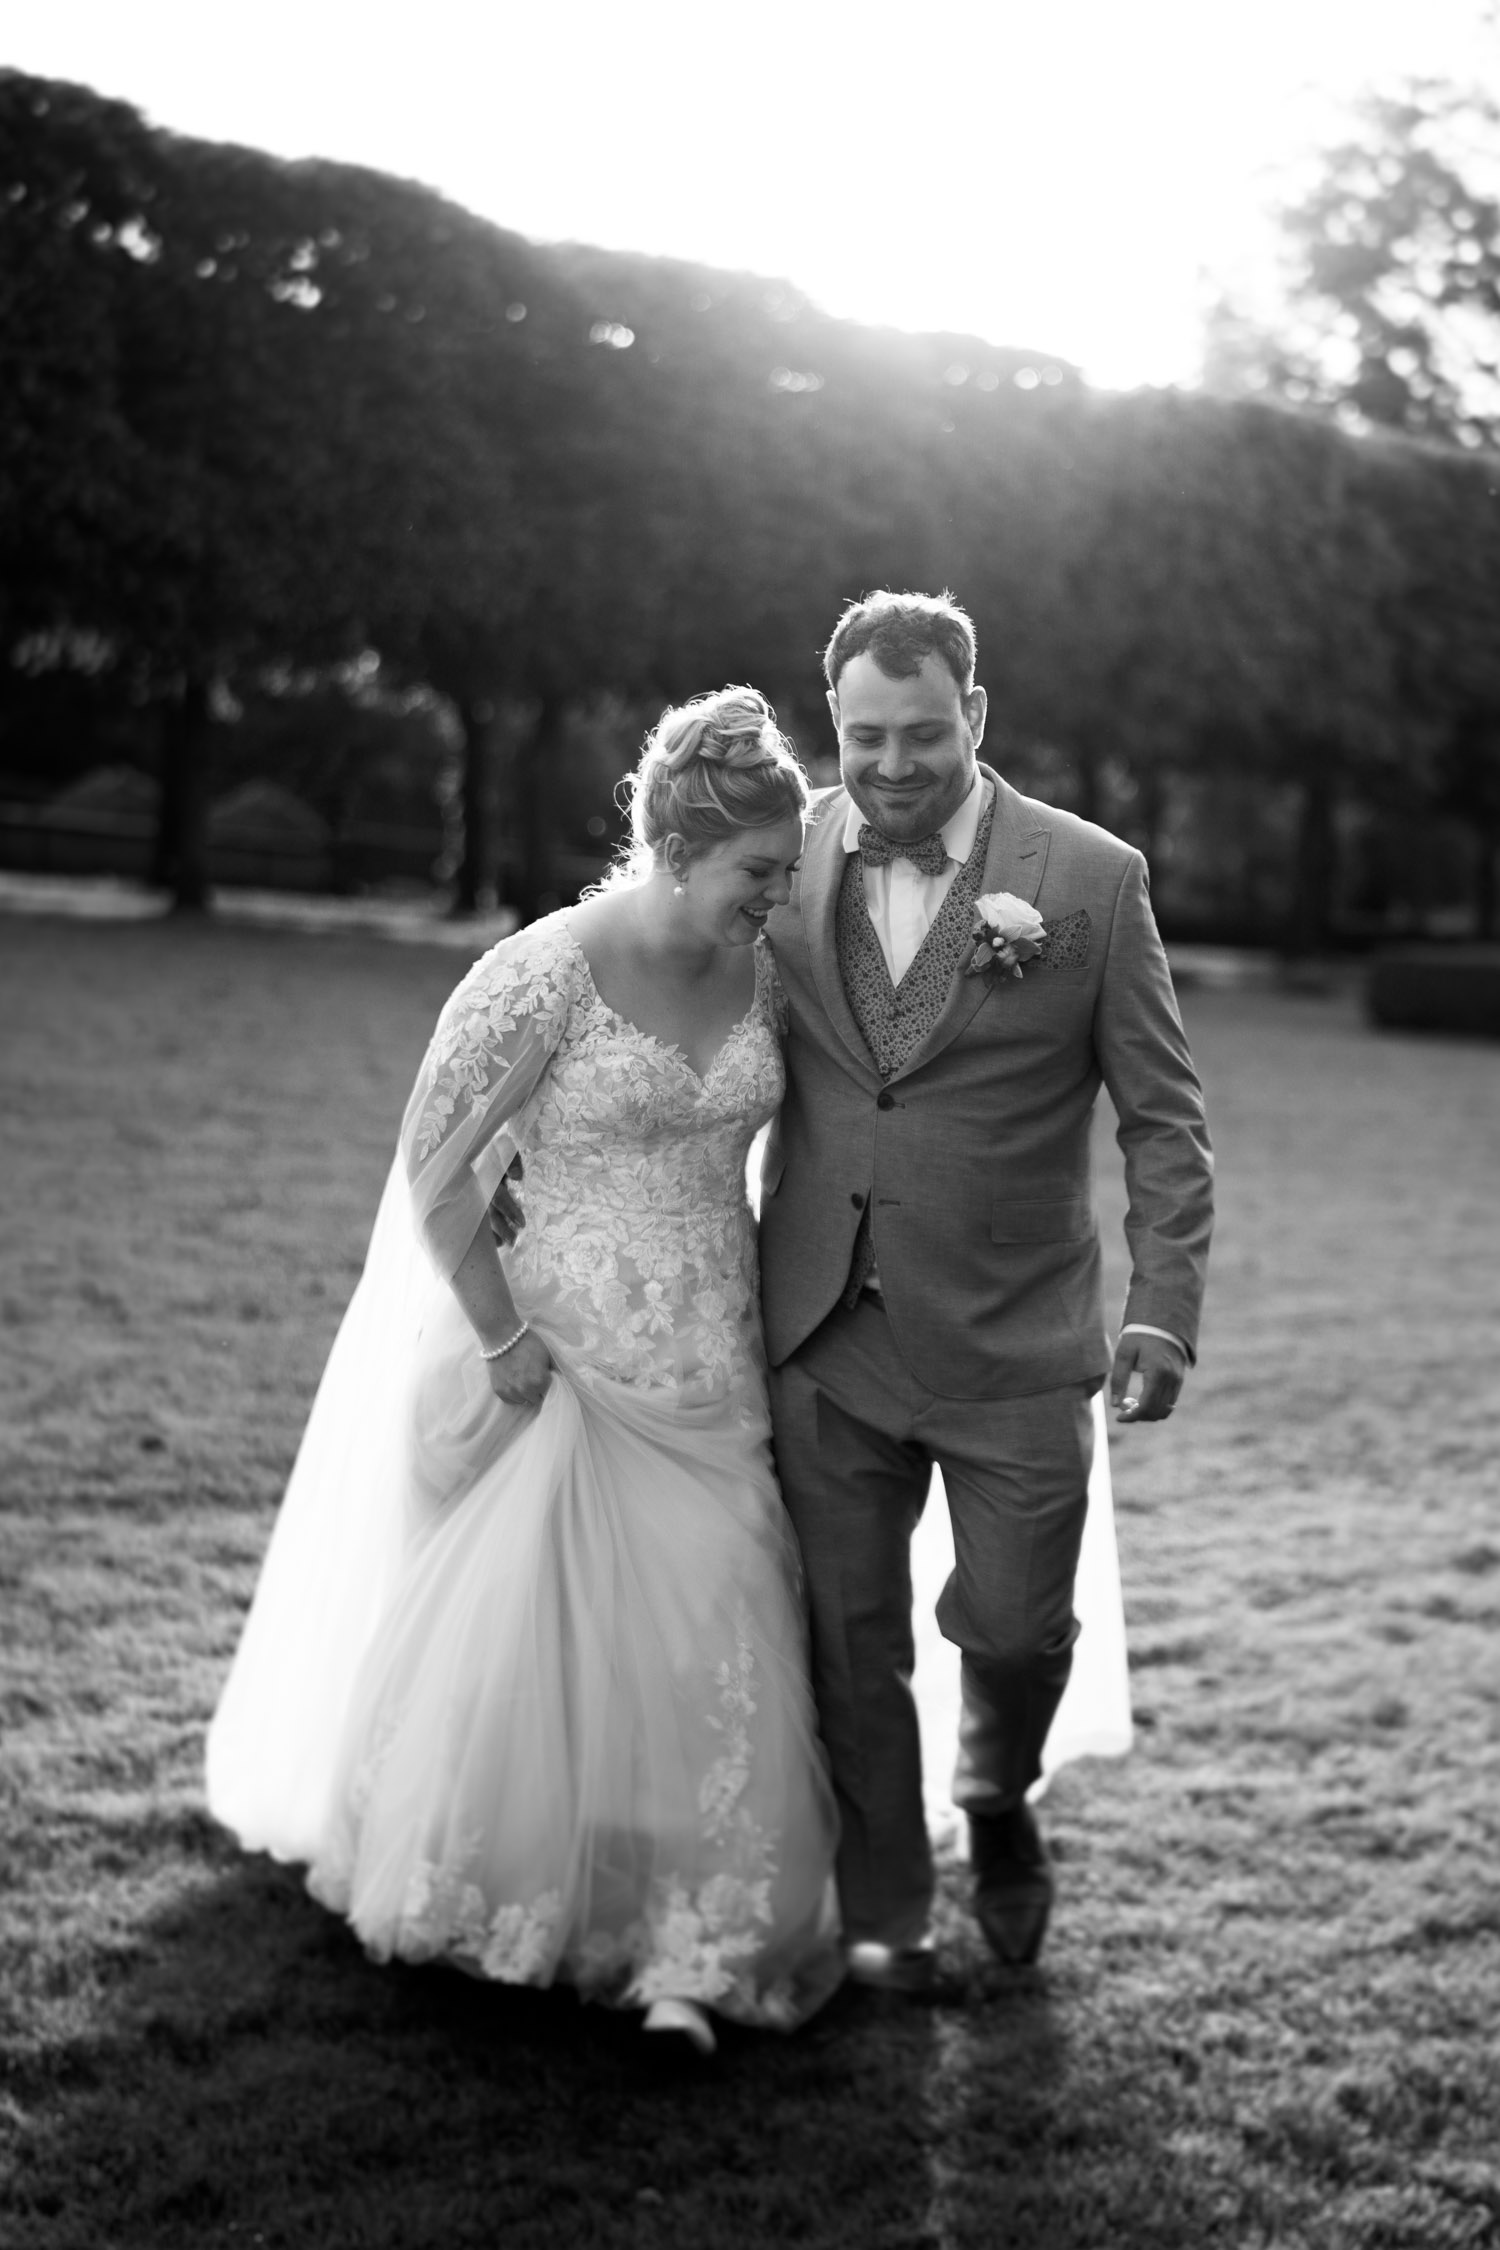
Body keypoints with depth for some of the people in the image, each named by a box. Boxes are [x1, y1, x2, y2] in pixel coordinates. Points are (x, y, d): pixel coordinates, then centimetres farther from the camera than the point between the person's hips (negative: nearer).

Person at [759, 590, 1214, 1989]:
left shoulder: (1090, 879, -5)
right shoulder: (785, 864, 2)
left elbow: (1163, 1120, -2)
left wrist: (1161, 1309, -11)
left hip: (1011, 1346, -2)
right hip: (823, 1340, 2)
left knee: (1013, 1624, 4)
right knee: (849, 1645, 9)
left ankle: (997, 1802, 39)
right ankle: (881, 1914, 29)